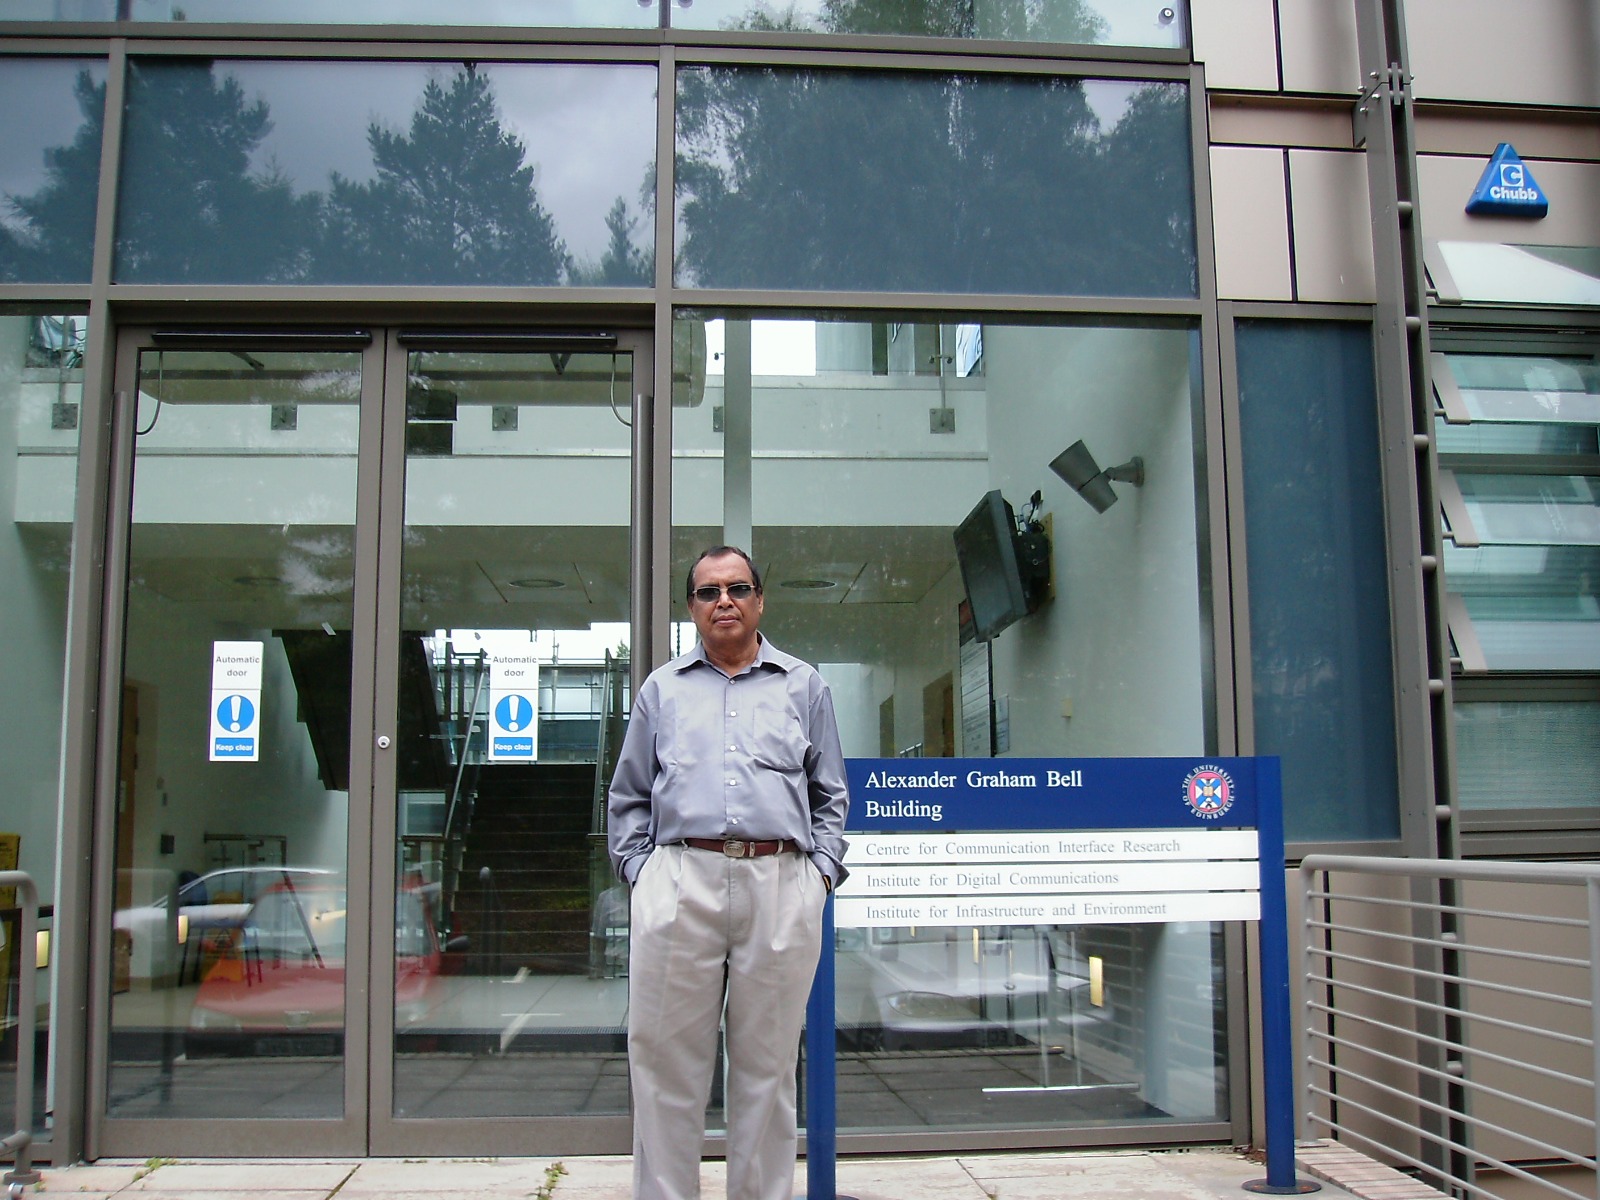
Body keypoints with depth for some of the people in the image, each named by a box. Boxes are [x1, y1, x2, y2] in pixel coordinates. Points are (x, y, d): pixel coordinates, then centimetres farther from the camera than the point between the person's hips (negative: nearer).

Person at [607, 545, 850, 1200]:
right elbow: (628, 796, 18)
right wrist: (639, 870, 5)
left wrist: (822, 869, 4)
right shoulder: (662, 688, 17)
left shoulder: (804, 686, 16)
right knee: (667, 1060, 1)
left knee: (768, 1065, 6)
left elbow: (831, 795, 18)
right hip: (680, 882, 0)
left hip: (781, 886, 0)